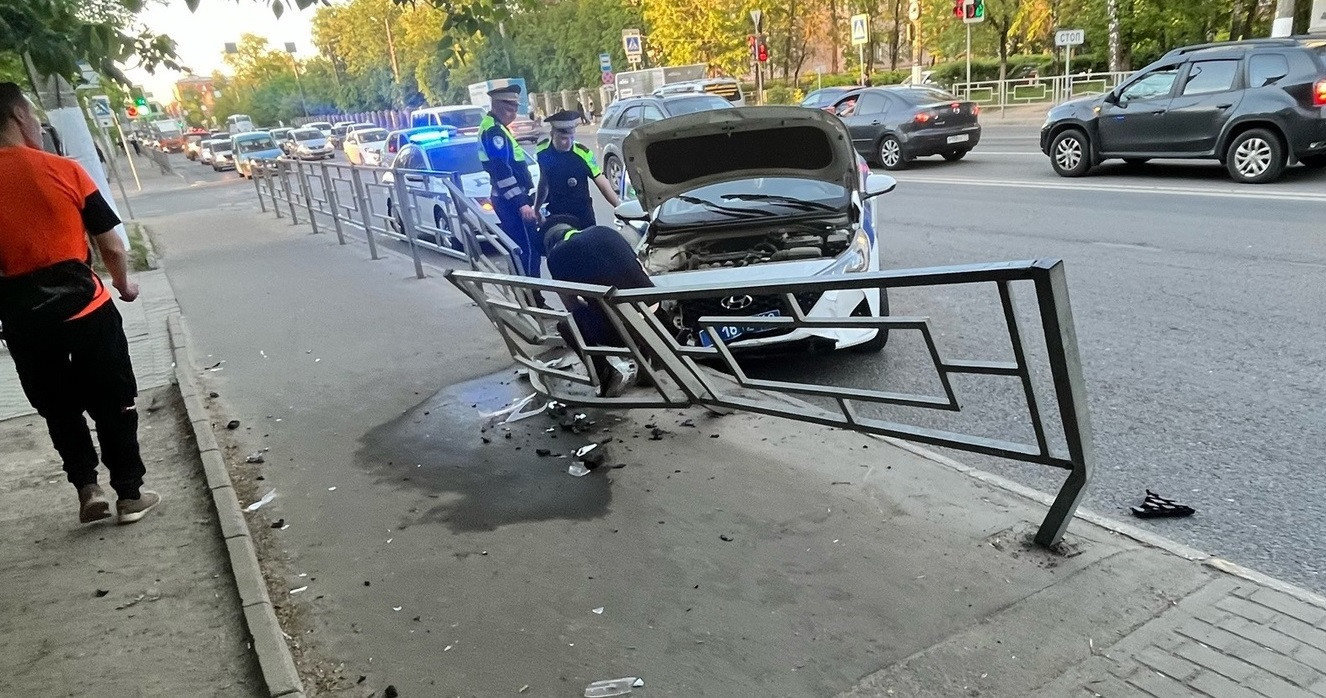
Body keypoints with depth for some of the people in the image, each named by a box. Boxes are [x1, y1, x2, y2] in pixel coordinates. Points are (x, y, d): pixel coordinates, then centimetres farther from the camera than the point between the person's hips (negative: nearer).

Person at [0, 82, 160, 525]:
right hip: (83, 305, -2)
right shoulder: (63, 170, -6)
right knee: (113, 404, 10)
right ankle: (130, 495, 17)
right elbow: (111, 246, -2)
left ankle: (87, 487, 18)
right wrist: (124, 286, 16)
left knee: (58, 409, 20)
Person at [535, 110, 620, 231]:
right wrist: (536, 209, 15)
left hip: (582, 216, -3)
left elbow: (603, 184, -16)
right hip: (555, 215, 3)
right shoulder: (542, 151, -9)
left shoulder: (583, 154, -19)